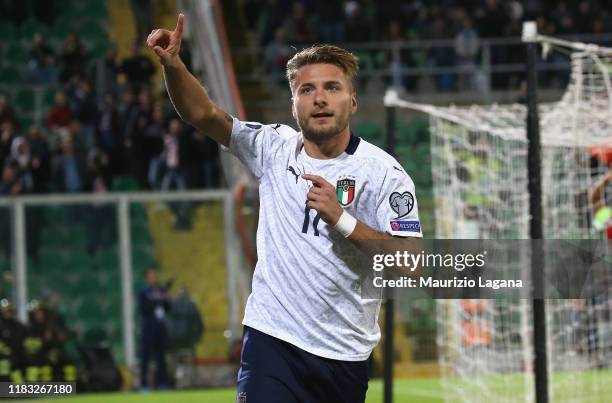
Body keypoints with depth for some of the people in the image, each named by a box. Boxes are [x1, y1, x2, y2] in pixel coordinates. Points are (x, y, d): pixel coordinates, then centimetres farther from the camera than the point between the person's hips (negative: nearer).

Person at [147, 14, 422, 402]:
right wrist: (172, 64, -14)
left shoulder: (383, 171, -4)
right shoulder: (275, 148, 7)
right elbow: (203, 113, 4)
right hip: (272, 343, 1)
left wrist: (341, 218, -19)